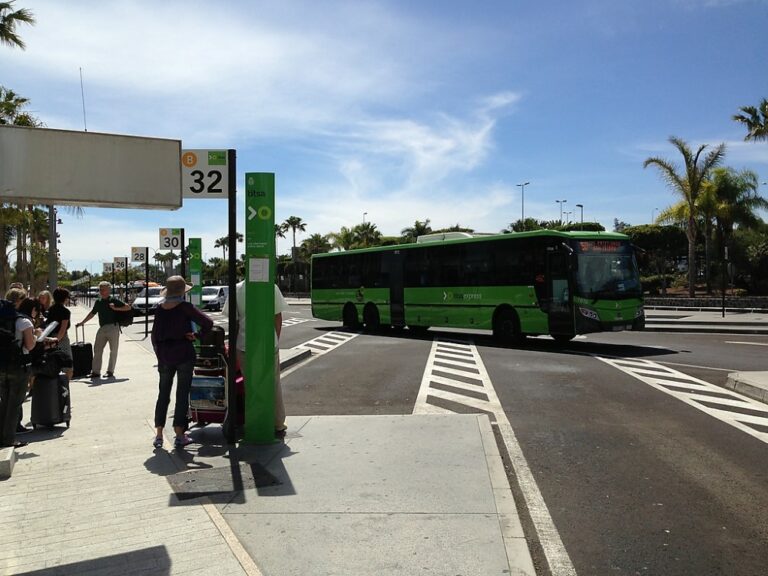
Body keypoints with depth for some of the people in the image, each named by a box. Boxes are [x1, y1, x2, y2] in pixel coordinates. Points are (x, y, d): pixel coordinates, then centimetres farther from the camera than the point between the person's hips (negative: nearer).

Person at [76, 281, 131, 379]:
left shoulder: (113, 300, -4)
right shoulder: (98, 302, 12)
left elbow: (128, 307, -6)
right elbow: (92, 313, 25)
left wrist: (116, 308, -16)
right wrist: (82, 322, 24)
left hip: (113, 328, -6)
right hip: (102, 328, 6)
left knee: (113, 351, 2)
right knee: (97, 349, 3)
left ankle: (110, 371, 11)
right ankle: (95, 372, 8)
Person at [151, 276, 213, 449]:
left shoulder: (160, 309, 2)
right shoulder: (185, 307, -10)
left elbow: (155, 335, 6)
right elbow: (208, 323, -17)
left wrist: (159, 355, 17)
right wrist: (197, 335, -1)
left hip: (165, 355, 4)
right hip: (184, 354, -4)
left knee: (163, 394, 14)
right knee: (182, 394, 5)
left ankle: (158, 435, 14)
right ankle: (179, 436, 7)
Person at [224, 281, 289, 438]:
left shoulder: (236, 289, -2)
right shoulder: (271, 288, -7)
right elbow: (277, 317, -2)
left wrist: (234, 344, 11)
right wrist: (276, 340, 9)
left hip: (244, 346, 1)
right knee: (273, 385, 12)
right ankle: (278, 426, 19)